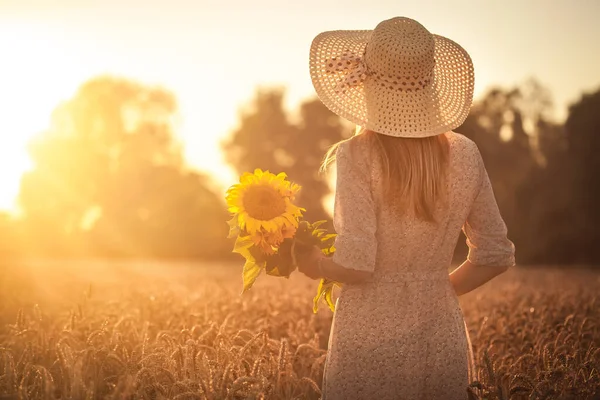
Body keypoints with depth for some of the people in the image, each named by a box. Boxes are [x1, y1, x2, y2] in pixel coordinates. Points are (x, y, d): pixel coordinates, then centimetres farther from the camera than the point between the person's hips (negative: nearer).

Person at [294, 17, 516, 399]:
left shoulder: (357, 156, -12)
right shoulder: (464, 154, 0)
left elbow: (355, 264, -18)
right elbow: (496, 256, 6)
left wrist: (312, 264, 1)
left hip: (372, 341, -4)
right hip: (444, 338, 4)